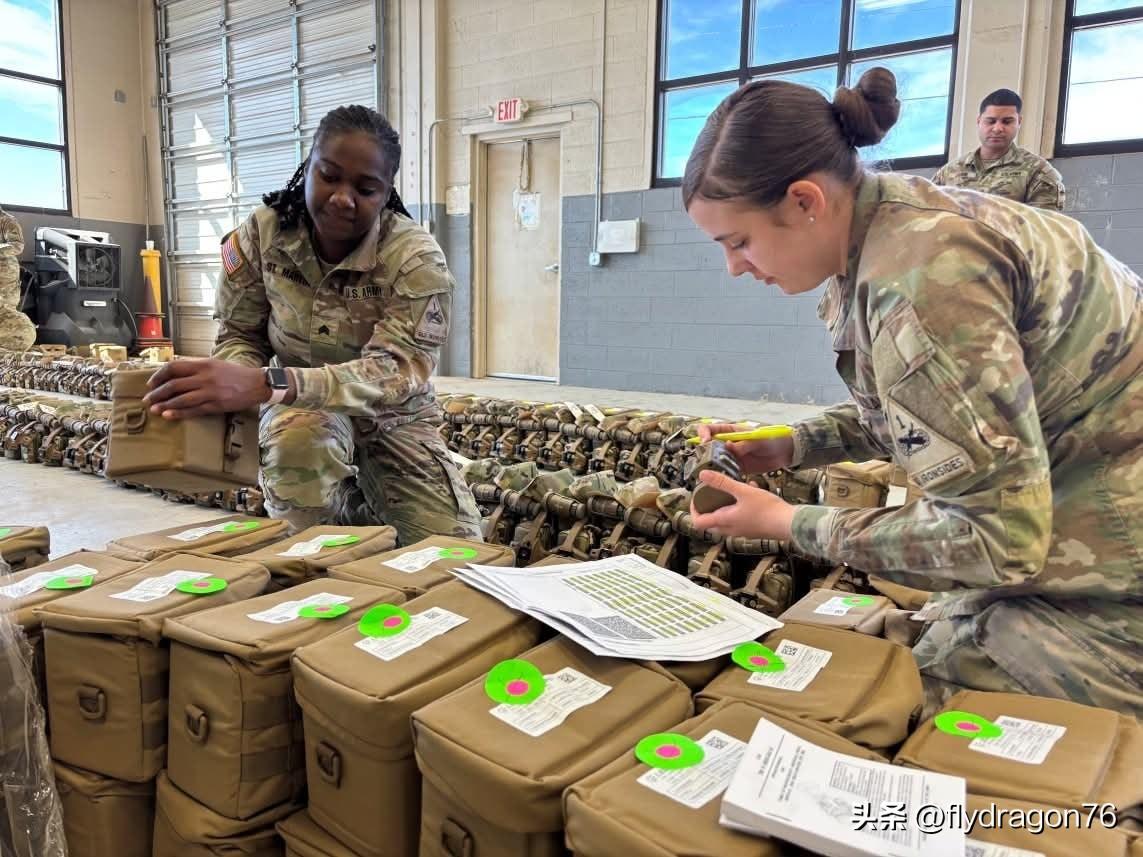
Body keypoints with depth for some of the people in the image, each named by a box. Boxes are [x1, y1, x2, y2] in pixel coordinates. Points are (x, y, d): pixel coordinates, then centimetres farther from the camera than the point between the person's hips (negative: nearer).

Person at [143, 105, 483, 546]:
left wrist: (265, 384, -51)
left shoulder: (417, 259, -25)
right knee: (299, 437, -37)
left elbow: (396, 372, -36)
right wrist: (232, 388, -32)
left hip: (393, 416, 0)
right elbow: (240, 335, -5)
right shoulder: (260, 235, -14)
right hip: (302, 409, 1)